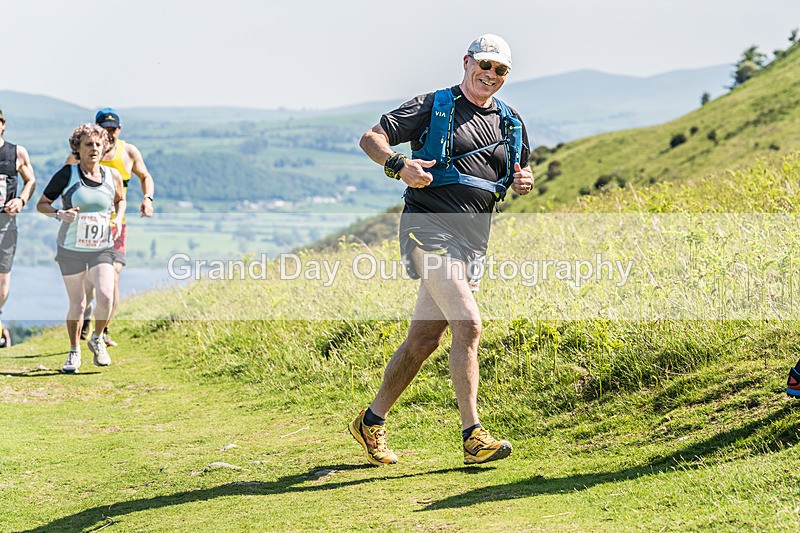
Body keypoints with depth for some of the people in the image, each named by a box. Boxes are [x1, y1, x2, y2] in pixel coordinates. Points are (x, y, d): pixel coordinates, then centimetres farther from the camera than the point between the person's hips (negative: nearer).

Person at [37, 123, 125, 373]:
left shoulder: (113, 176, 1)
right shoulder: (67, 174, -8)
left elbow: (120, 200, 22)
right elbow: (42, 204, -2)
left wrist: (118, 219, 3)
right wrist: (60, 214, -21)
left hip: (102, 248, 2)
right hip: (71, 249, -2)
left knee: (106, 297, -16)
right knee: (77, 305, 3)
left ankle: (97, 339, 13)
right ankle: (74, 353, 25)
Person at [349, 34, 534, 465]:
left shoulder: (510, 123, 16)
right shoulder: (433, 106, 1)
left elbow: (519, 175, 27)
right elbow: (371, 138, -2)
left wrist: (524, 183, 2)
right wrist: (399, 165, -22)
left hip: (472, 240, 6)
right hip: (429, 225, -6)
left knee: (424, 339, 8)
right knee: (468, 325, -19)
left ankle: (371, 422, 23)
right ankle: (472, 436, -17)